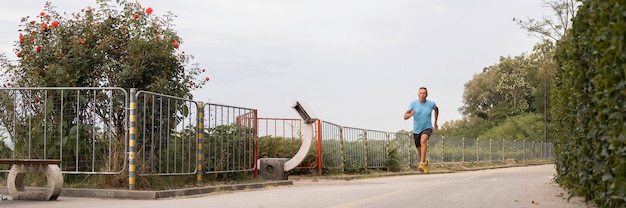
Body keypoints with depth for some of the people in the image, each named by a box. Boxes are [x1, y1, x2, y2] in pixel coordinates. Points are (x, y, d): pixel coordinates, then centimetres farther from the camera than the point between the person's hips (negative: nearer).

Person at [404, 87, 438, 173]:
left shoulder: (431, 104, -8)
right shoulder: (413, 103, -10)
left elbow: (436, 109, 18)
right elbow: (405, 117, -12)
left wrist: (435, 122, 18)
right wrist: (410, 114, -35)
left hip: (427, 128, -2)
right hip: (416, 130, 2)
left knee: (423, 140, -34)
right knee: (420, 150, 14)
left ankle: (421, 163, -38)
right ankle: (425, 161, 46)